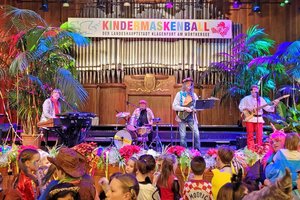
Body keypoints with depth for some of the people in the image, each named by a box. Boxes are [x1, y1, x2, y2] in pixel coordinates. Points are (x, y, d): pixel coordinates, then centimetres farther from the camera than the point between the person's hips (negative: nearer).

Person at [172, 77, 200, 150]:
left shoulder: (193, 94, 11)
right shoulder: (179, 94, -1)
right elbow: (174, 106, -8)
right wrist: (185, 108, -16)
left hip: (191, 116, 3)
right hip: (182, 116, -3)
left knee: (196, 133, -6)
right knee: (183, 136, -1)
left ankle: (198, 150, 3)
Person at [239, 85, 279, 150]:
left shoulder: (261, 99, 13)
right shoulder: (246, 98, 5)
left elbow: (267, 108, 8)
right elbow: (241, 107, 1)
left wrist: (274, 105, -8)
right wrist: (248, 110, -12)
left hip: (259, 119, 2)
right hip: (249, 119, -2)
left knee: (259, 136, -2)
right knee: (250, 135, -2)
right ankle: (250, 150, 2)